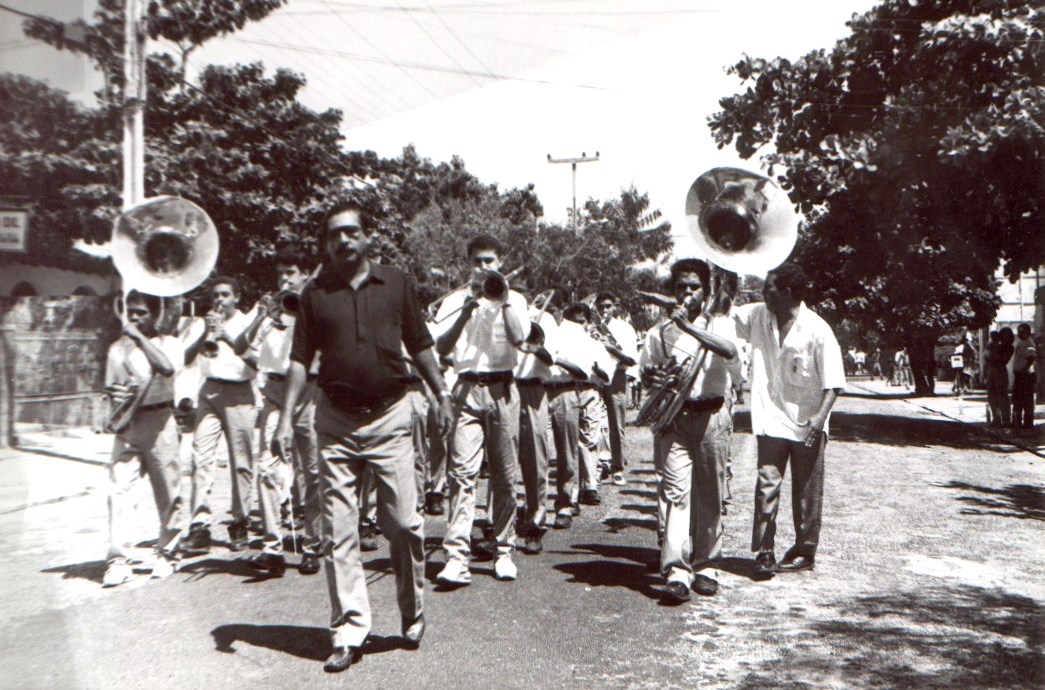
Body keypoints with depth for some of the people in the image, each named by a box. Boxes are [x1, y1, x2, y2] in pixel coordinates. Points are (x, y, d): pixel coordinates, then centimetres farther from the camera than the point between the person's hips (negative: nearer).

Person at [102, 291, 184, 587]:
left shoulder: (168, 342, 1)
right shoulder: (118, 347, 13)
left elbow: (168, 368, -22)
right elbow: (110, 385, 21)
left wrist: (139, 337, -19)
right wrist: (117, 394, -2)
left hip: (159, 421, -3)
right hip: (127, 422, 3)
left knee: (167, 490, 3)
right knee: (119, 488, -9)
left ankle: (167, 553, 18)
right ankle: (117, 559, -7)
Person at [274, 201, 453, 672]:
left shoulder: (396, 283, 6)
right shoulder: (315, 293, 5)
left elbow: (419, 345, 12)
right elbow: (300, 359, 4)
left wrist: (441, 394, 9)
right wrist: (286, 418, -3)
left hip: (390, 416, -1)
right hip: (335, 421, 1)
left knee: (403, 523, 0)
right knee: (338, 532, 2)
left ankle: (413, 615, 22)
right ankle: (349, 633, 13)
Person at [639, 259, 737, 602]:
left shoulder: (718, 323, 5)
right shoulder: (660, 332, 10)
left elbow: (730, 351, -17)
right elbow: (647, 373, 17)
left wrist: (689, 326, -25)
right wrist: (654, 374, -7)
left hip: (712, 416, 0)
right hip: (674, 418, 0)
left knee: (709, 495, 6)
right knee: (676, 491, -10)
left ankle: (704, 566, 20)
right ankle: (676, 571, -12)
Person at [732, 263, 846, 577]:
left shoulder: (817, 330, -12)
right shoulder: (758, 317, 2)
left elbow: (833, 381, -12)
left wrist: (821, 416, -23)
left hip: (807, 425, -3)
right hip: (772, 420, 3)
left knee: (807, 492, 9)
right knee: (767, 484, -2)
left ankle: (804, 552, 23)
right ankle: (763, 551, 5)